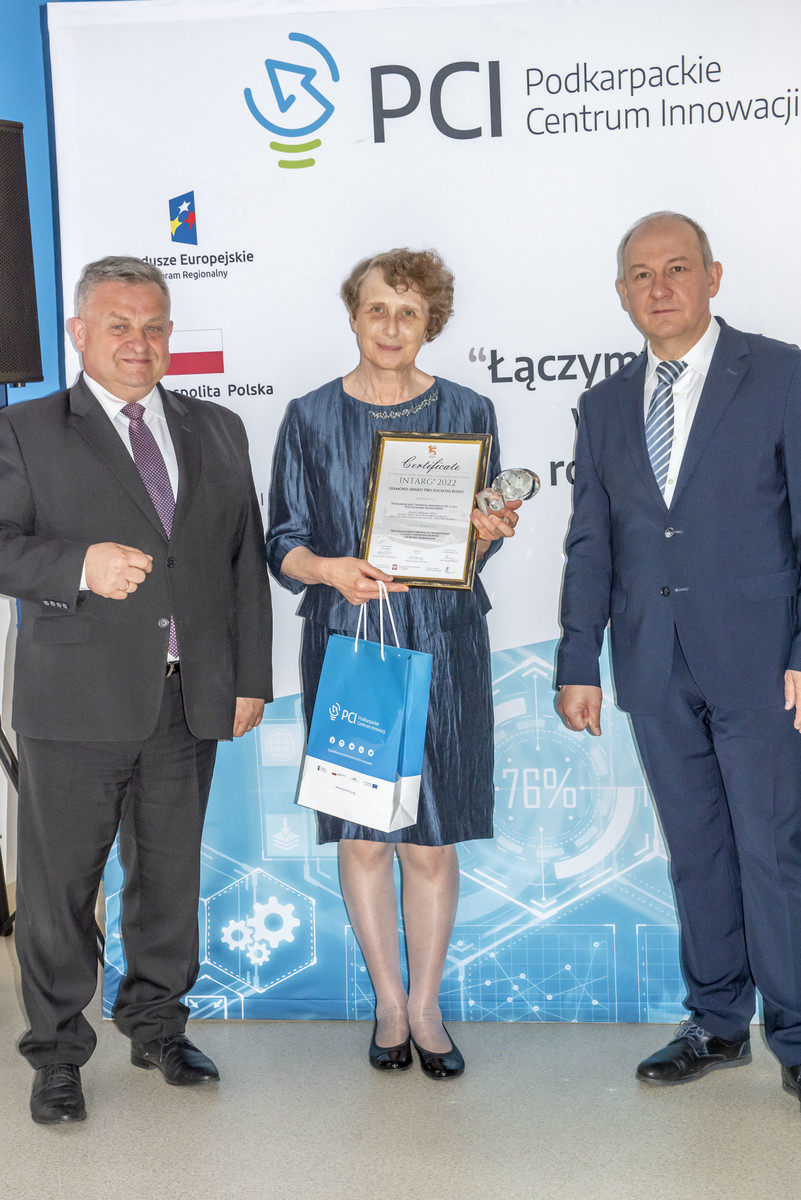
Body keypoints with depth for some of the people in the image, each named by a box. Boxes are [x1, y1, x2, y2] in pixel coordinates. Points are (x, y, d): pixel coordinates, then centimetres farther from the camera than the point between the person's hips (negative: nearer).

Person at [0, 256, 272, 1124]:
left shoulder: (217, 431, 14)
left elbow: (246, 562, 13)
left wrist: (251, 678, 8)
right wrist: (80, 565, -23)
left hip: (189, 699, 3)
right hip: (76, 702, -3)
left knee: (170, 875, 14)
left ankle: (156, 1026, 32)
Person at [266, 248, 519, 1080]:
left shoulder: (466, 413, 5)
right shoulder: (310, 418, 4)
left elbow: (476, 546, 8)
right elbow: (283, 544, 4)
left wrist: (487, 533, -15)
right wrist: (332, 569, -16)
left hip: (441, 646, 0)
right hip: (346, 644, 0)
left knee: (431, 840, 3)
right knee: (362, 835, 5)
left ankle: (426, 1007, 20)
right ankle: (388, 1005, 22)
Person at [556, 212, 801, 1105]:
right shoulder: (604, 406, 12)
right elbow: (590, 547, 12)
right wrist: (578, 665, 8)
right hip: (655, 667, 4)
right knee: (694, 851, 12)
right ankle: (716, 1022, 25)